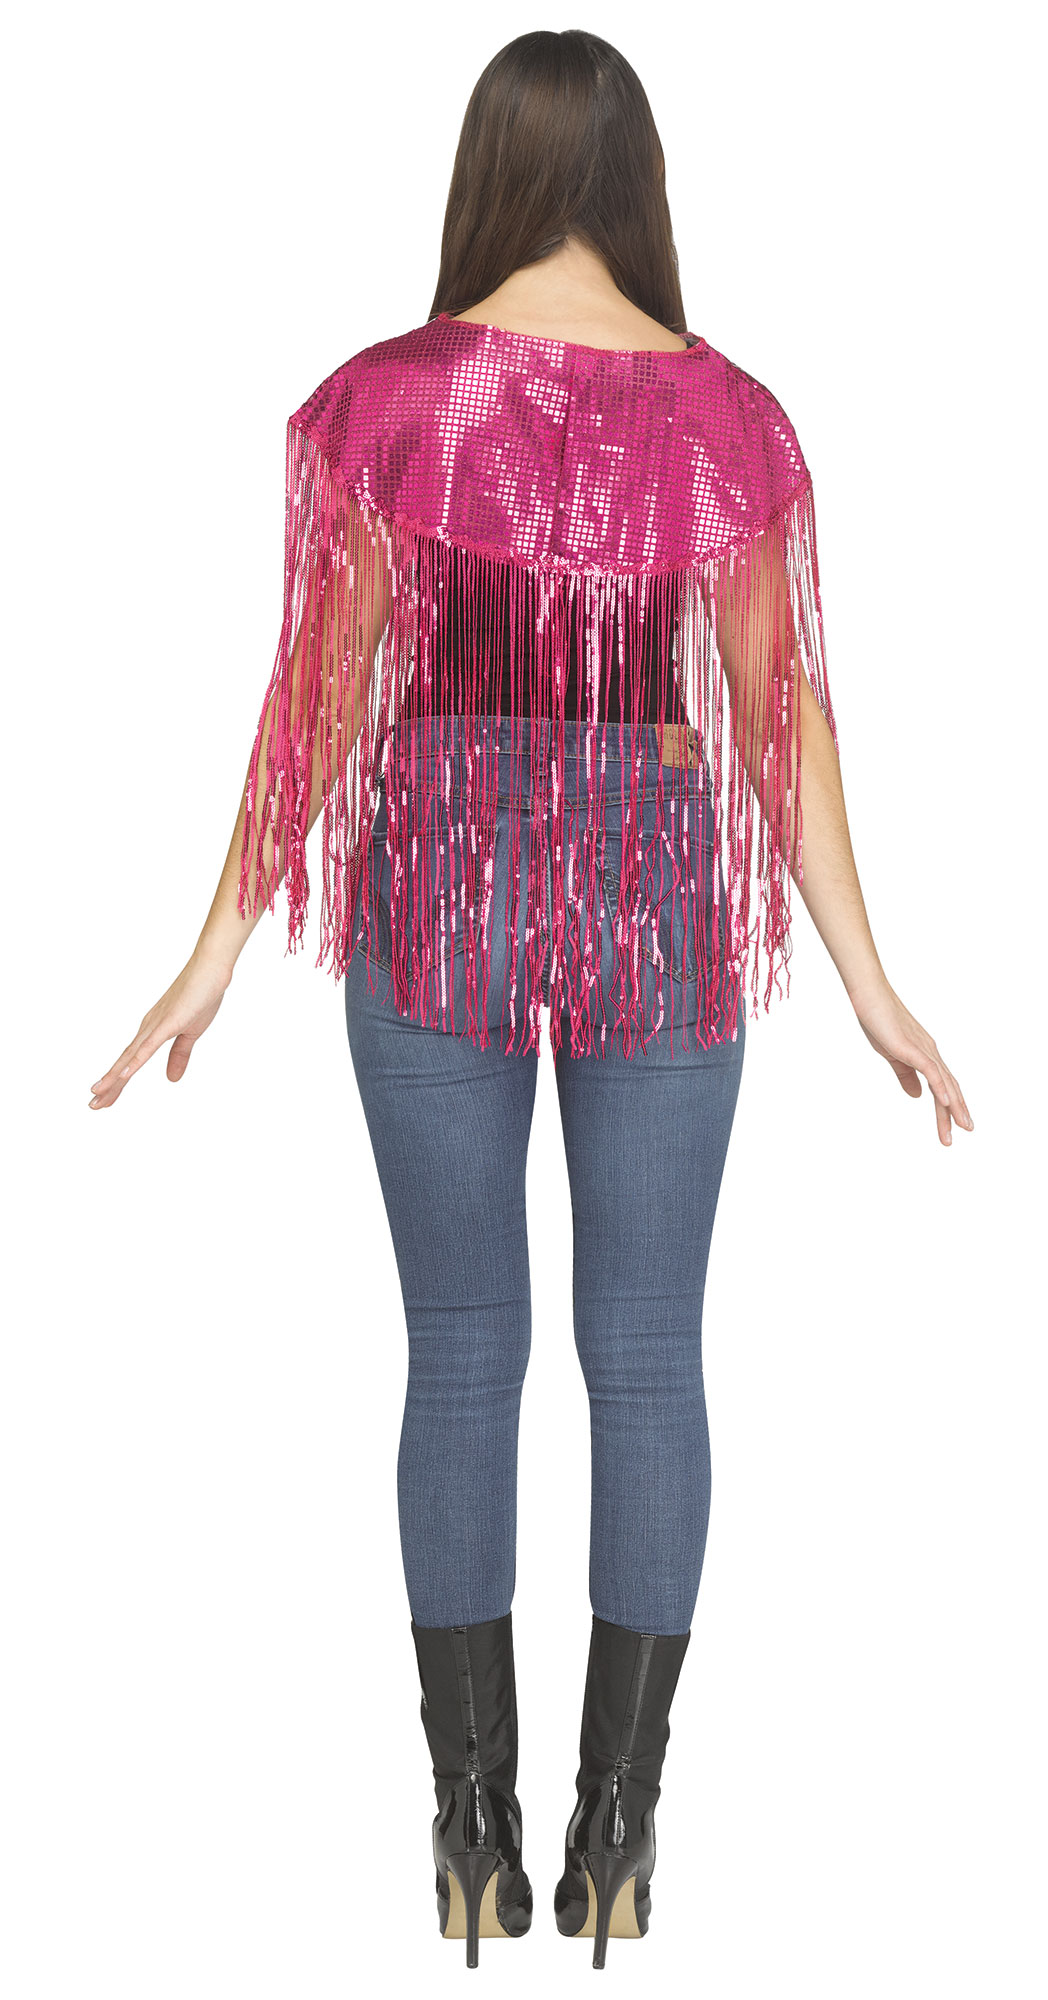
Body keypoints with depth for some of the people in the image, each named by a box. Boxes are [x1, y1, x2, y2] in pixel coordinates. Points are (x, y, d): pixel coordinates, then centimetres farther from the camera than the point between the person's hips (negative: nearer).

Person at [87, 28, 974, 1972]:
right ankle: (616, 1843, 16)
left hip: (435, 896, 0)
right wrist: (867, 981, 4)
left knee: (459, 1355, 9)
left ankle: (477, 1843, 17)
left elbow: (321, 695, -5)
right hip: (662, 903, 1)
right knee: (646, 1358, 9)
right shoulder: (730, 414, -3)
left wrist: (218, 952, 4)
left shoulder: (381, 402, -5)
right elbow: (782, 713, -3)